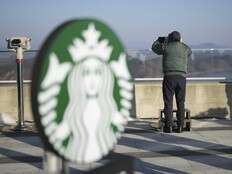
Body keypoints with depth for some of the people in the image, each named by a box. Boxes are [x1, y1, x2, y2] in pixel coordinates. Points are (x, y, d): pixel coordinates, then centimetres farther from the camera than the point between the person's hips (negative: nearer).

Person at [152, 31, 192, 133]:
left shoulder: (166, 47, 4)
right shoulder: (185, 48, 11)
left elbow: (154, 48, 24)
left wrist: (160, 40, 41)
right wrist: (181, 43, 46)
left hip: (169, 77, -2)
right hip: (182, 78, 2)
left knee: (168, 103, 1)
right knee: (180, 103, 9)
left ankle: (169, 126, -3)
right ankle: (180, 127, 7)